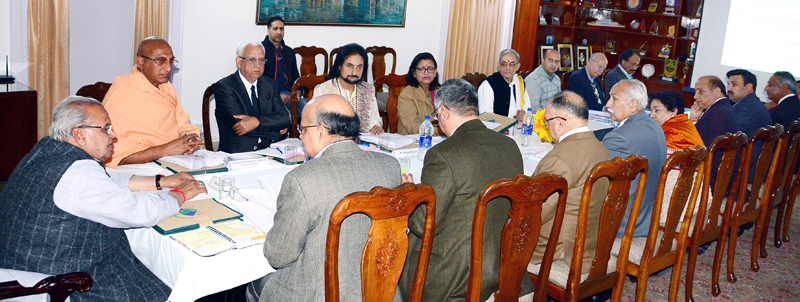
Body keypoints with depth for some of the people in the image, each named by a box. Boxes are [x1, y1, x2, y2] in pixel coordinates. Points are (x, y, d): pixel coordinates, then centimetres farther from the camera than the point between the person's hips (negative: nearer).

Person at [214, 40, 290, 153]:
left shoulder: (270, 85, 13)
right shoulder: (224, 87, -2)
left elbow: (284, 117, -2)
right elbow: (238, 124, -14)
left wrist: (256, 121, -20)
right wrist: (275, 127, -9)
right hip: (238, 153, -1)